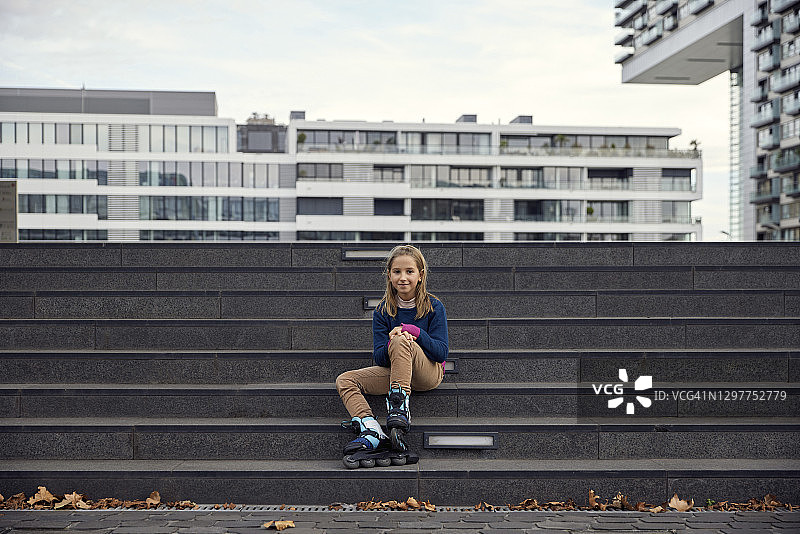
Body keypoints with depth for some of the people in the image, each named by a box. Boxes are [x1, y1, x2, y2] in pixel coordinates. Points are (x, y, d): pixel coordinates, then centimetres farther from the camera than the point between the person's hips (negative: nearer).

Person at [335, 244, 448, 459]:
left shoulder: (434, 307, -5)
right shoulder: (383, 311, 2)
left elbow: (441, 353, -9)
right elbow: (378, 358, -2)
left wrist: (415, 332, -24)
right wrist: (391, 345, -26)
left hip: (429, 372, -4)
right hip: (392, 370, 5)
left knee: (400, 341, -34)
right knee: (345, 381, -15)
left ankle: (399, 410, -40)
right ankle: (372, 433, -36)